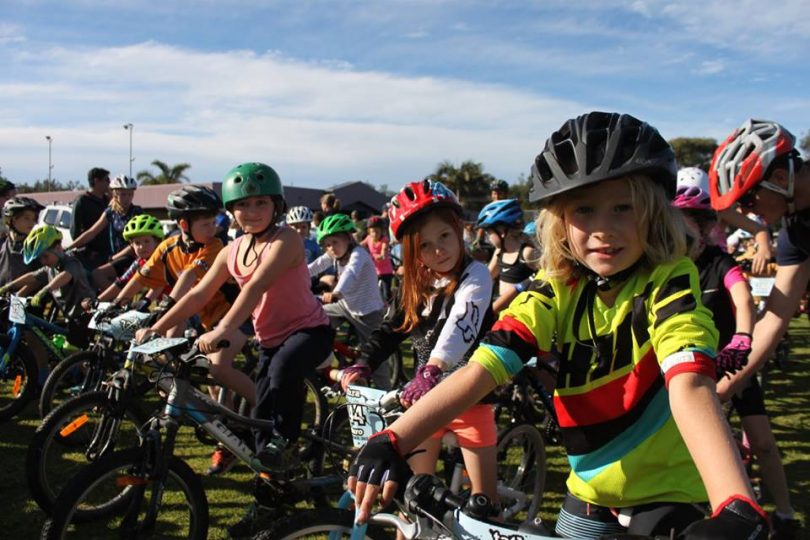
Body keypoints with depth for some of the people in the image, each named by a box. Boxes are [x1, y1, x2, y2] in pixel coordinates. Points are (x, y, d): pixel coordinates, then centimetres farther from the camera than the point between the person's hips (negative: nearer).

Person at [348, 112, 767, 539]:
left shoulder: (669, 281, -19)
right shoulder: (555, 291, -12)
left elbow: (690, 385, -35)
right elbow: (480, 369, -23)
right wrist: (392, 441, -35)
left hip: (671, 498, -3)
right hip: (590, 495, 3)